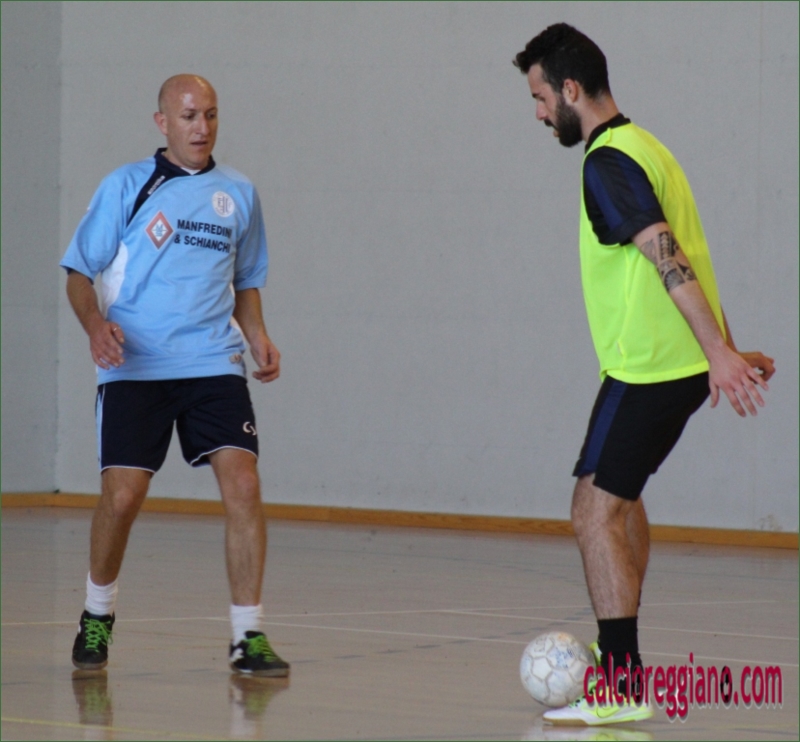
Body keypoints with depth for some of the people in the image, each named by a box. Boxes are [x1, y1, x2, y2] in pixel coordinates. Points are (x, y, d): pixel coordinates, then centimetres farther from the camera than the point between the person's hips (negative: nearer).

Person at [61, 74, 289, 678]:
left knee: (243, 484, -13)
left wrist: (258, 336, 6)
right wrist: (96, 325, -17)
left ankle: (248, 637, -6)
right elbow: (80, 270, 3)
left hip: (214, 363, 3)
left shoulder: (238, 193, 13)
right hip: (133, 368, -2)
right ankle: (98, 617, 18)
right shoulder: (127, 186, 3)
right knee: (123, 494, -10)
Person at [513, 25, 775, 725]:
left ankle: (621, 689, -10)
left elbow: (668, 259, -24)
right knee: (621, 496, 22)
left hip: (646, 368, -10)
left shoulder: (608, 163, -15)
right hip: (686, 364, 10)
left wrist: (718, 353, -29)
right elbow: (688, 259, 21)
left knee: (596, 509, -8)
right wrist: (726, 349, 24)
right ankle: (619, 652, 30)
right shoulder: (645, 147, 16)